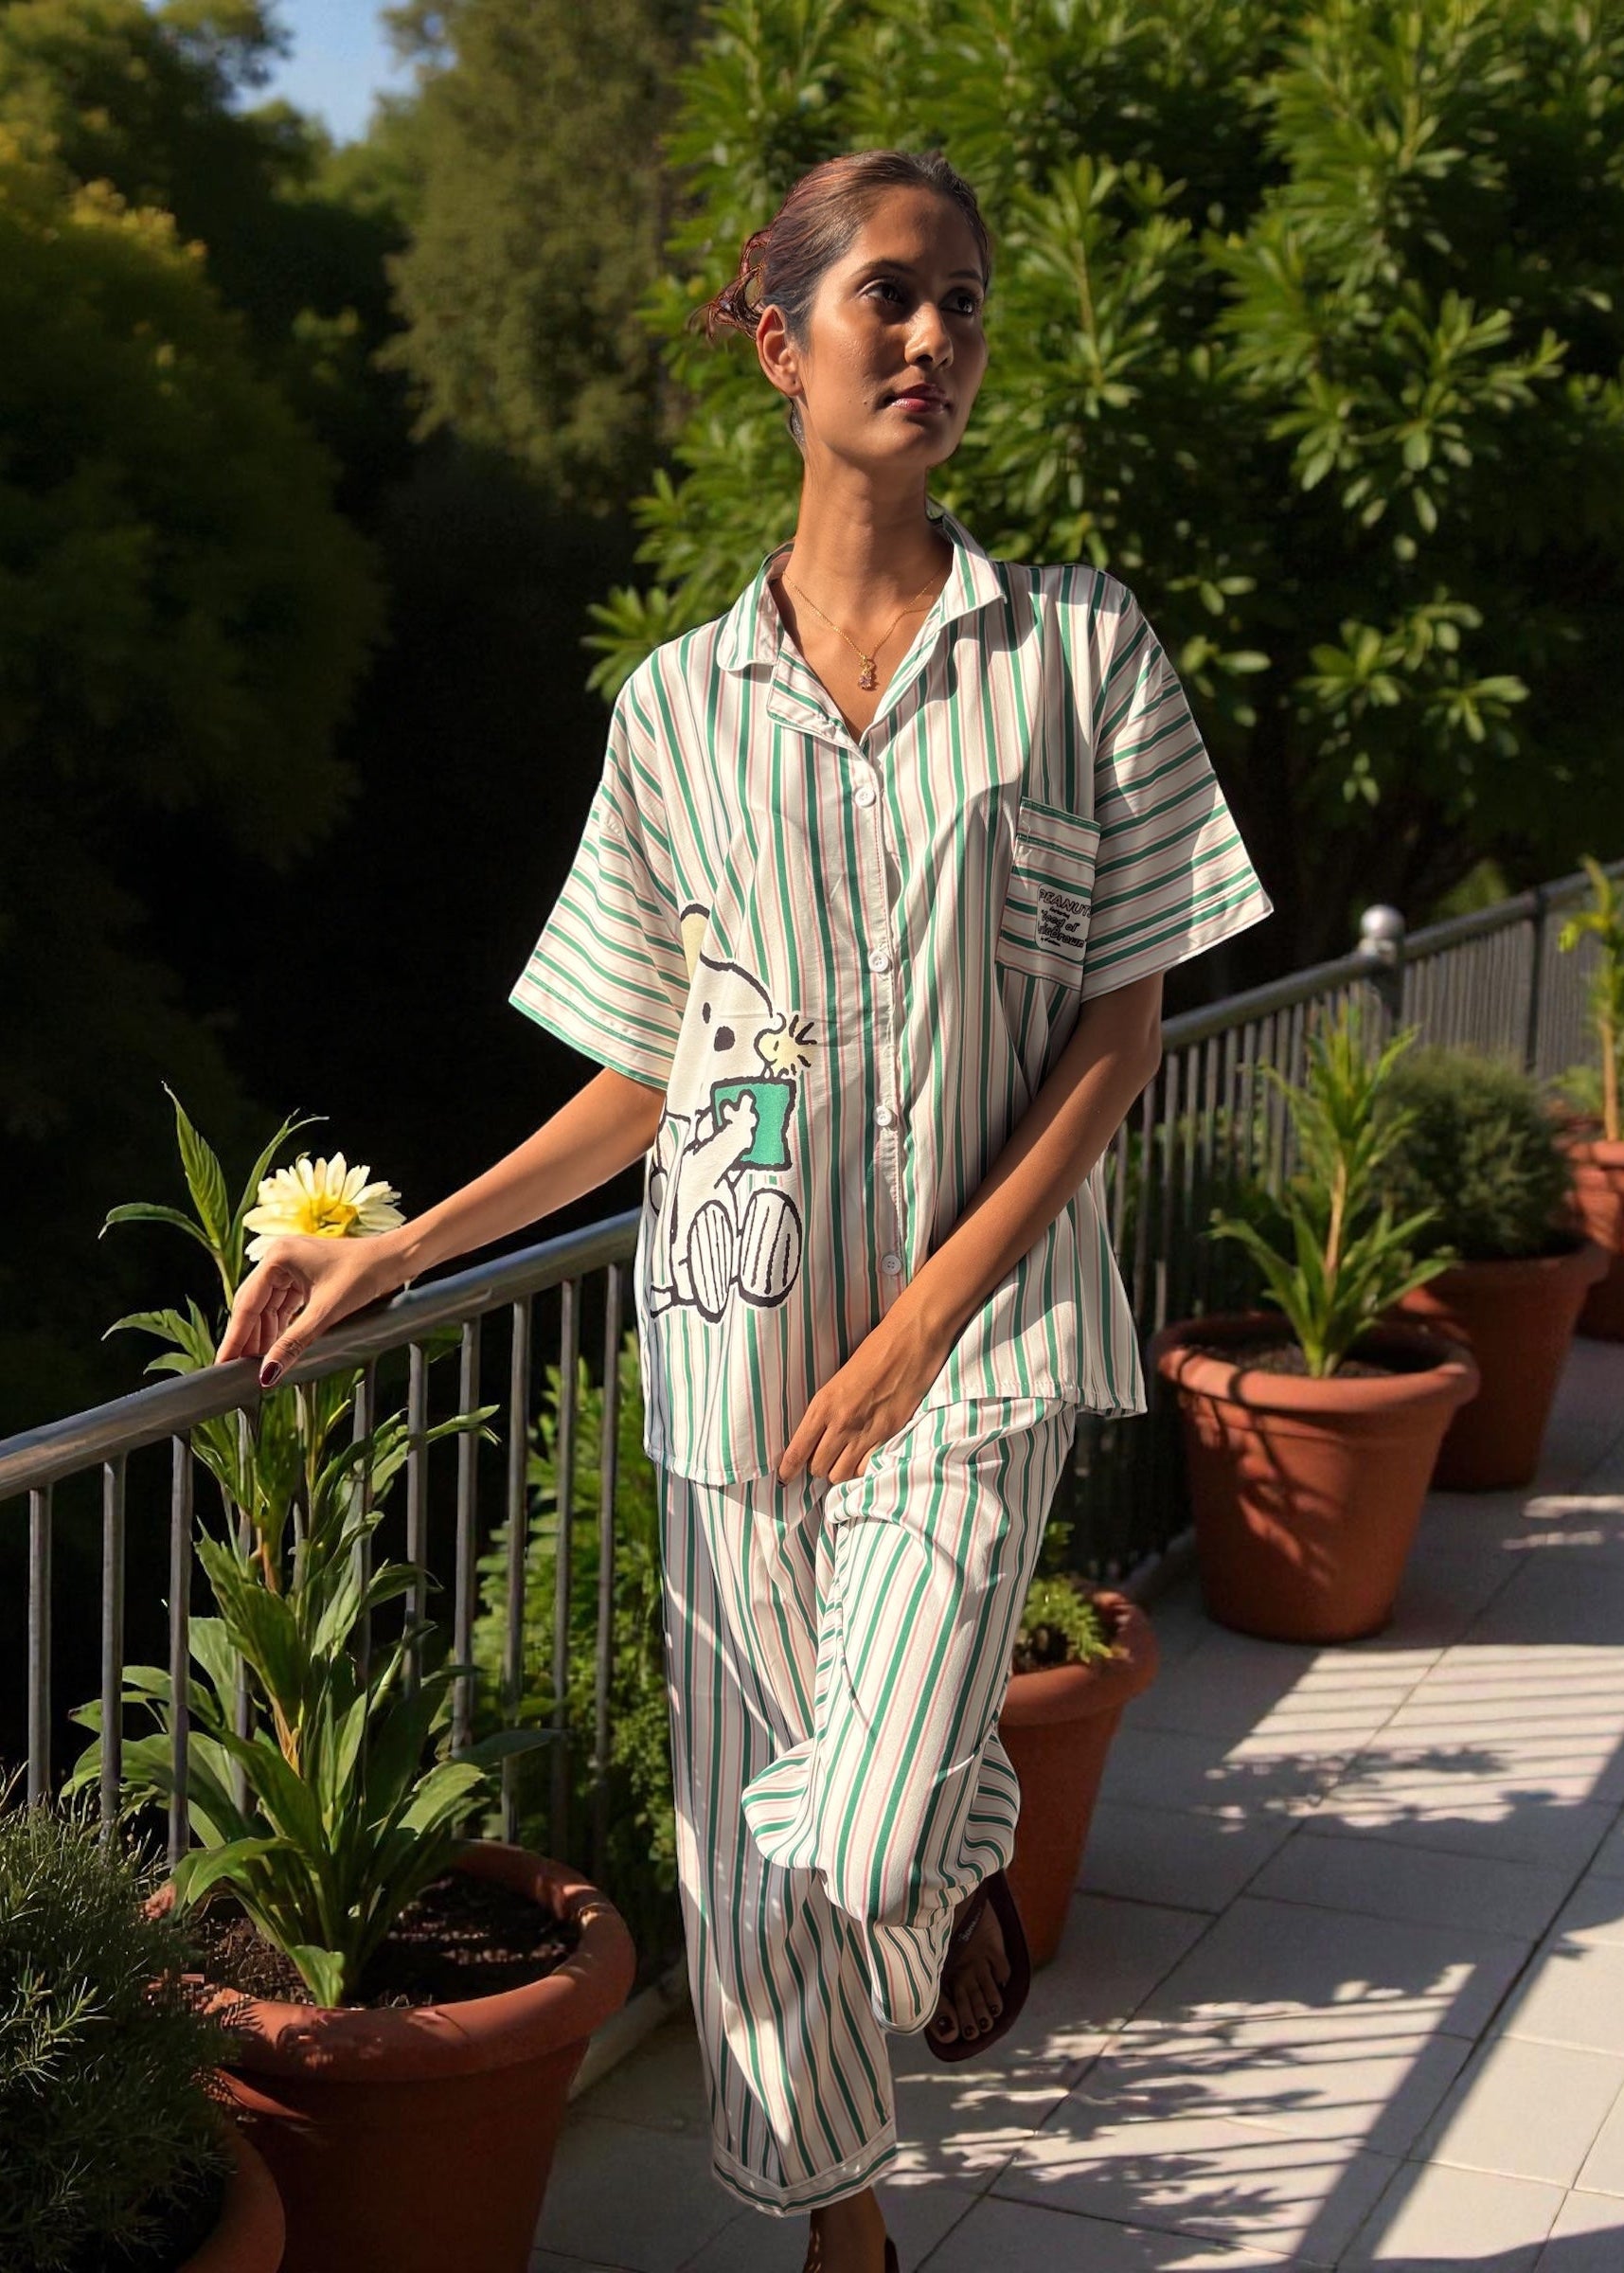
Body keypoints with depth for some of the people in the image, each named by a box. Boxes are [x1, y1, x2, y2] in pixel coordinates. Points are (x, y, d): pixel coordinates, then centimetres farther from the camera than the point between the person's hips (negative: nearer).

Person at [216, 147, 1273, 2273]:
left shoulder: (1081, 649, 0)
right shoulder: (680, 702, 6)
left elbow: (1121, 1021, -2)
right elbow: (646, 1080, 9)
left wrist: (932, 1306, -11)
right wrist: (390, 1256, 4)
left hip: (979, 1321, -2)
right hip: (741, 1326, 2)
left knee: (865, 1840, -15)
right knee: (751, 1852, 9)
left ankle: (969, 1845, 22)